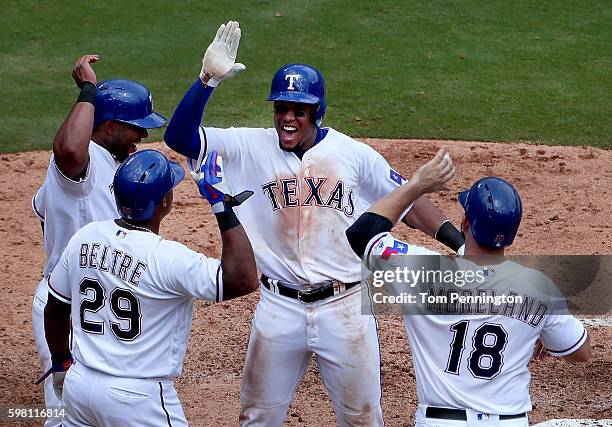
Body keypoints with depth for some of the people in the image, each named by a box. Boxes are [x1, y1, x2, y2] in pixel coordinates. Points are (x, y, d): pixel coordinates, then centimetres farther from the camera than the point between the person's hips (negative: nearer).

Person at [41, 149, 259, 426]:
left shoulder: (84, 238, -2)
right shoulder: (166, 257, -22)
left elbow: (55, 308, 10)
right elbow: (244, 280, -26)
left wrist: (60, 361, 26)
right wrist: (223, 208, -21)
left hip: (78, 383, 6)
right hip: (137, 399, -6)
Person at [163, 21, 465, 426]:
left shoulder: (353, 154, -3)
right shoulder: (251, 148, -4)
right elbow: (180, 136, -13)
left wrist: (461, 244, -10)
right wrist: (208, 79, -25)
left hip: (346, 306, -1)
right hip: (280, 307, 1)